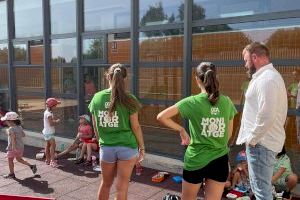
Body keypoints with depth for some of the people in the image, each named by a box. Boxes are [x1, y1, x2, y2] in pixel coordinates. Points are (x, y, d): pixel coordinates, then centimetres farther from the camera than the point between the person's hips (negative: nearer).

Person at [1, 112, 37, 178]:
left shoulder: (11, 129, -19)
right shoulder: (19, 127, 4)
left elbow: (13, 138, -28)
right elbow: (23, 135, 13)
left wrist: (13, 147, -29)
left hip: (12, 148, -8)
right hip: (21, 146, 8)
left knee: (10, 160, 9)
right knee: (19, 159, 22)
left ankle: (11, 174, 18)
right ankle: (31, 166, 14)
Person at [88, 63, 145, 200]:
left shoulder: (97, 98, -2)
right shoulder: (128, 100, -11)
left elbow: (95, 127, 6)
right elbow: (135, 127, -7)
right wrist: (142, 147, 6)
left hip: (106, 147, 3)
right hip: (127, 147, -3)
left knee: (105, 184, 23)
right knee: (121, 187, 7)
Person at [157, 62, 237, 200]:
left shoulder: (192, 102, -12)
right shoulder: (227, 102, -2)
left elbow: (161, 117, -16)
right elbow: (228, 134, 7)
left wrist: (181, 130, -4)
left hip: (196, 160, -2)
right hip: (220, 160, 3)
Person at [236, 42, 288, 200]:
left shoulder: (265, 79, -19)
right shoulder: (270, 76, 14)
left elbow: (266, 116, -28)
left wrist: (252, 139, -17)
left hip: (260, 143, -11)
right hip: (264, 140, 11)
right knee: (260, 186, 22)